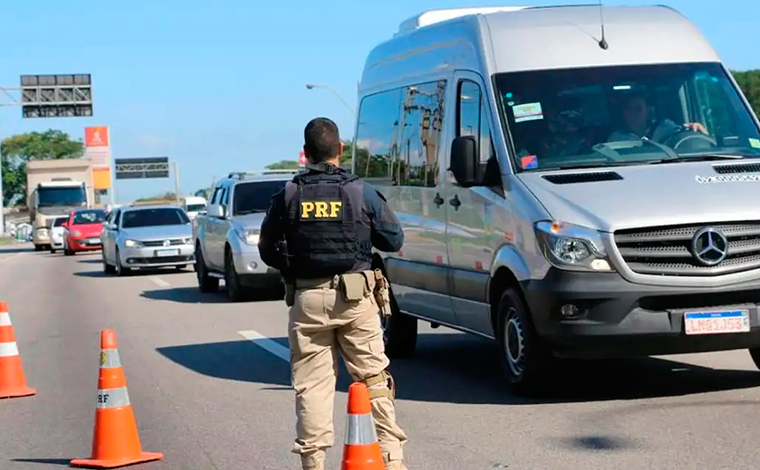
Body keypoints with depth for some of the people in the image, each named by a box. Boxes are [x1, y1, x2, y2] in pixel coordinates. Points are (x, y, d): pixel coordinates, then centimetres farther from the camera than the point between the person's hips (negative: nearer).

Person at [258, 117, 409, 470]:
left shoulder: (288, 196, 0)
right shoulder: (361, 192, -3)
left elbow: (267, 249, 4)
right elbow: (394, 240, 4)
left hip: (307, 299, 1)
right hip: (355, 297, 0)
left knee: (311, 384, 4)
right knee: (373, 378, 5)